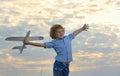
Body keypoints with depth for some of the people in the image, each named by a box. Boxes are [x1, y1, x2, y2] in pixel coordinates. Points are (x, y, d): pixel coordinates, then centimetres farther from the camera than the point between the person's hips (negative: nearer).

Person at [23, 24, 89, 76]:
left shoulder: (68, 38, 8)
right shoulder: (54, 42, -4)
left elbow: (74, 33, 25)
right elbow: (42, 44, -6)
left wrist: (82, 28, 38)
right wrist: (28, 43, -10)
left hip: (66, 65, 5)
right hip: (58, 65, -4)